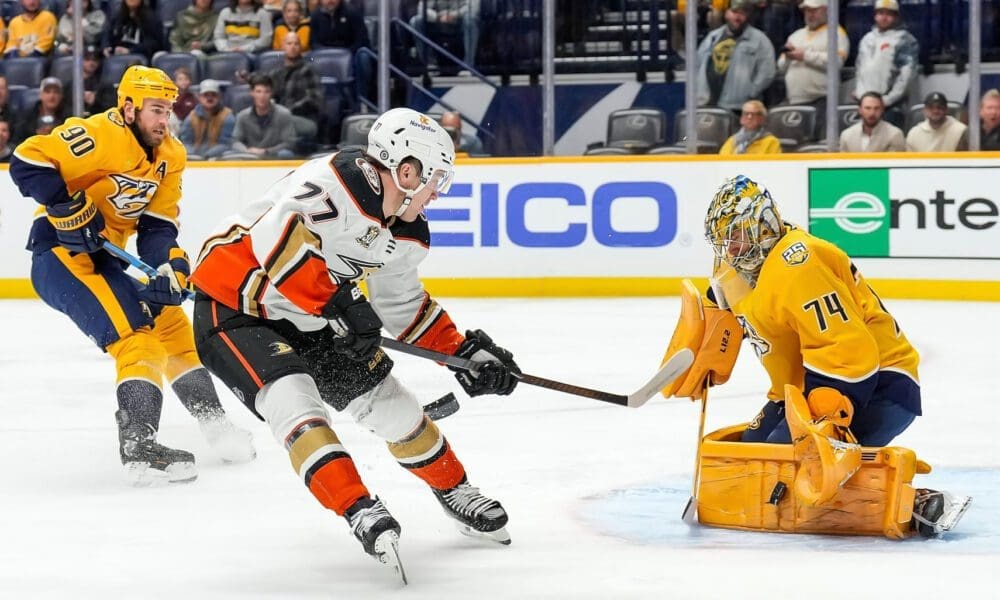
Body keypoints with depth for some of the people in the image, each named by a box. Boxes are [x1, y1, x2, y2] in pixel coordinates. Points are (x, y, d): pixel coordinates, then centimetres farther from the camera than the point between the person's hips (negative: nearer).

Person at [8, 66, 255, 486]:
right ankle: (139, 448, -25)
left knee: (169, 321, 14)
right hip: (60, 253, -9)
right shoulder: (99, 137, -21)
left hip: (106, 255, 9)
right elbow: (27, 163, -25)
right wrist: (71, 213, -24)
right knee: (136, 335, -20)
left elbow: (158, 224, 3)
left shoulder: (169, 156, 5)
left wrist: (168, 269, -15)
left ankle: (215, 424, 27)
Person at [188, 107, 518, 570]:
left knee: (388, 400, 8)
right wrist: (339, 303, -40)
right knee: (294, 399, -29)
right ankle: (358, 511, -27)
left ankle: (456, 493, 27)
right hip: (233, 306, -8)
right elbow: (278, 234, -41)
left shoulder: (406, 233, 1)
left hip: (309, 322, 8)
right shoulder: (341, 180, -28)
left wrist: (464, 352, 9)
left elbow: (403, 305, 16)